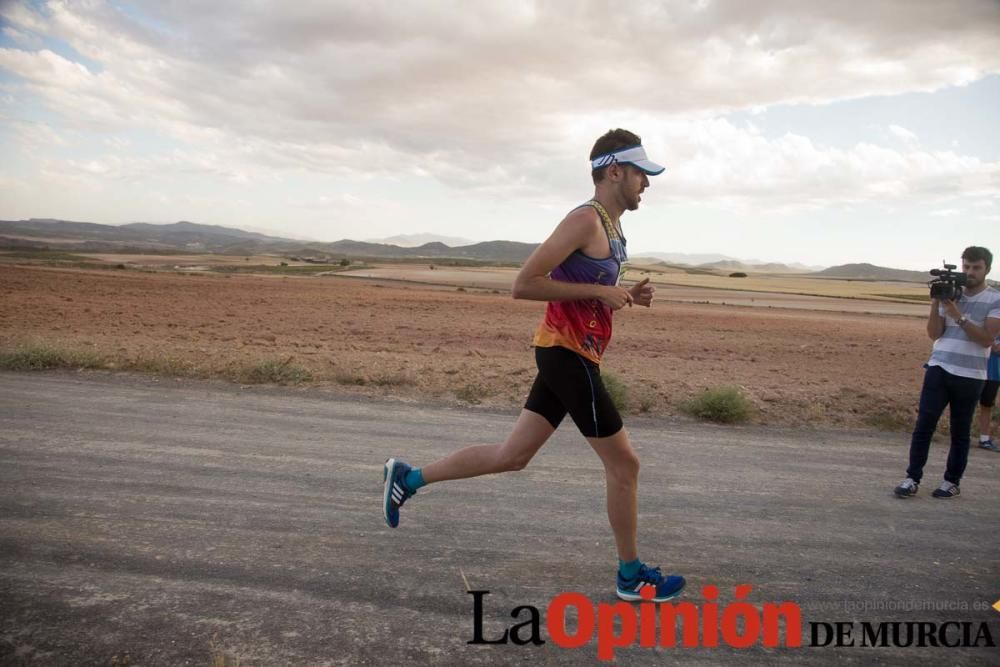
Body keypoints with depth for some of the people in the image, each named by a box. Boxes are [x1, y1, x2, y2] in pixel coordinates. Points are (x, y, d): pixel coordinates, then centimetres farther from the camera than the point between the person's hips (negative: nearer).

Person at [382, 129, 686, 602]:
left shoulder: (610, 227, 17)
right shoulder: (586, 220, -15)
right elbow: (523, 285, -20)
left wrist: (627, 296, 9)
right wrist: (600, 292, -18)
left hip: (568, 355, 10)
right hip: (567, 354, -10)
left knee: (512, 456, 12)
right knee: (623, 464, 3)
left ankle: (408, 478, 20)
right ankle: (632, 576, 20)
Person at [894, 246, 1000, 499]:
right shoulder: (950, 294, 10)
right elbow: (934, 334, 6)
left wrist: (959, 316, -17)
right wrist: (935, 303, -5)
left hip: (969, 376, -2)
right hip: (938, 370, 2)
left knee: (960, 432, 7)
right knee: (923, 425, -3)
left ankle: (952, 481, 18)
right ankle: (912, 478, 1)